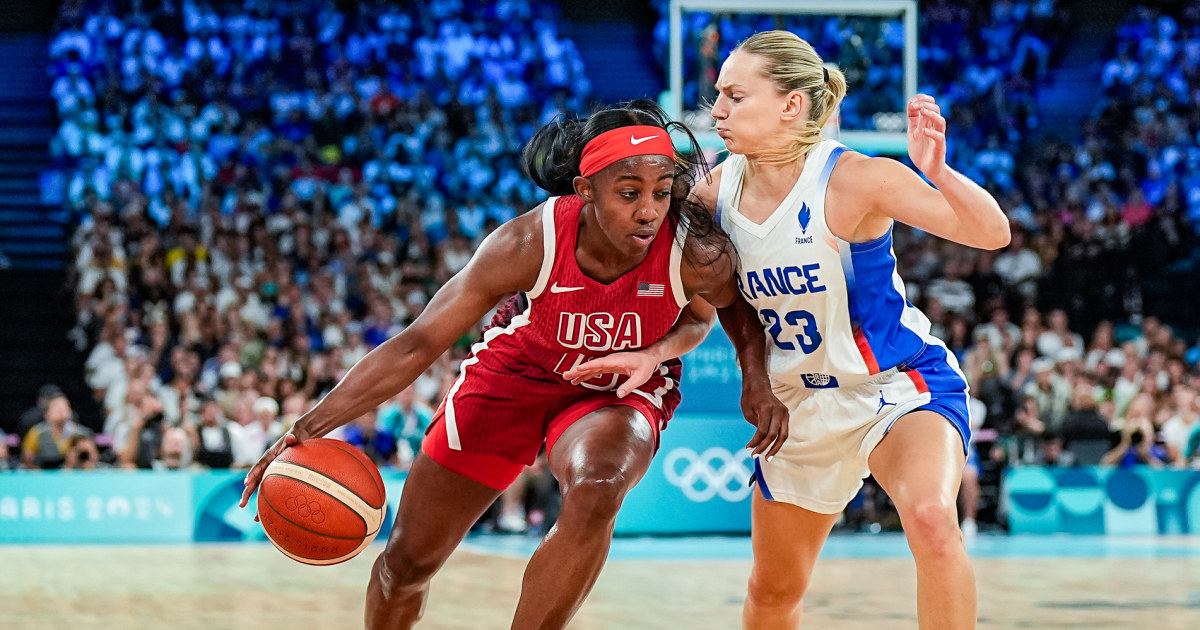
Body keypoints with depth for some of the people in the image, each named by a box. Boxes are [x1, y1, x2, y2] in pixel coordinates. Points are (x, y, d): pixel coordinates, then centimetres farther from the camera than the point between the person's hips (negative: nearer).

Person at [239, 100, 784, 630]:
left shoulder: (697, 255, -30)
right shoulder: (530, 243, -32)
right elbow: (418, 346, -26)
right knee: (407, 560, 6)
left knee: (596, 493, -37)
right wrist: (309, 427, -31)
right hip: (515, 372, 1)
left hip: (619, 393, -1)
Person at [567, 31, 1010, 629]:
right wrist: (647, 354, -9)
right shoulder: (716, 192, -7)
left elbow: (992, 233, -25)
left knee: (931, 517, -36)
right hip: (802, 403, 6)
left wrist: (936, 170, -42)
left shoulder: (851, 179, -23)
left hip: (900, 383, -6)